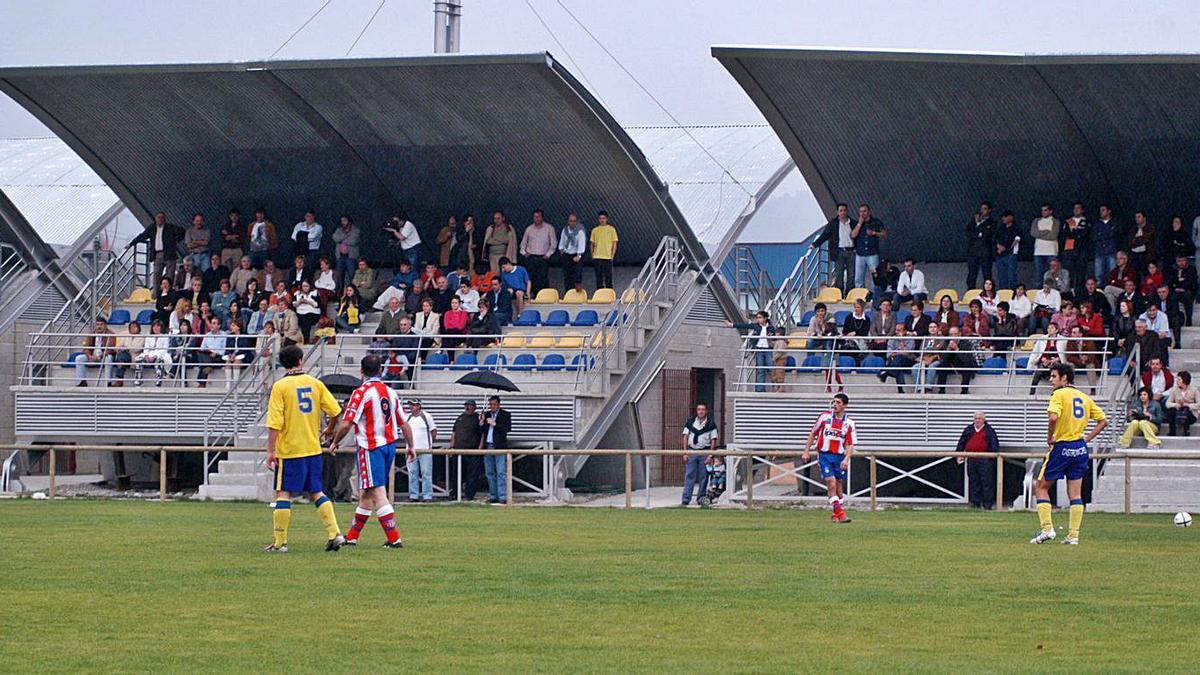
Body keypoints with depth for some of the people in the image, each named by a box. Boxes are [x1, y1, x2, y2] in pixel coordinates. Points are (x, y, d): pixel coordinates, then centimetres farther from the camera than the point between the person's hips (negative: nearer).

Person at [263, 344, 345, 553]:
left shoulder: (280, 386, -8)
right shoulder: (315, 383, 4)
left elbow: (274, 423, -13)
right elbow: (335, 410, 4)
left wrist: (270, 450, -10)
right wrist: (330, 430, 24)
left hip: (289, 450, -4)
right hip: (313, 449, 4)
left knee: (283, 494, 0)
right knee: (316, 493, 12)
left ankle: (280, 542, -1)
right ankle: (334, 533, 2)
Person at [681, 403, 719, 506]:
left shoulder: (711, 424, 1)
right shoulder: (691, 422, 6)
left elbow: (713, 440, 1)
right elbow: (685, 437, 8)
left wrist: (710, 455, -7)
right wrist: (685, 452, -1)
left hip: (704, 452, -1)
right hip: (691, 451, 1)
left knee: (703, 477, 2)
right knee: (689, 476, -4)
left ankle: (701, 498, 11)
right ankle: (686, 499, -6)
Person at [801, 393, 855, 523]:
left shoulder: (849, 423, 1)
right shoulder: (825, 417, 0)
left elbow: (851, 444, -1)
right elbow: (813, 434, 9)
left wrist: (846, 459, -17)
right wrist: (807, 451, 6)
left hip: (839, 456, 2)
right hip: (824, 455, -2)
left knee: (838, 487, 7)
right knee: (831, 482, -17)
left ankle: (836, 514, 24)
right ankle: (840, 513, -20)